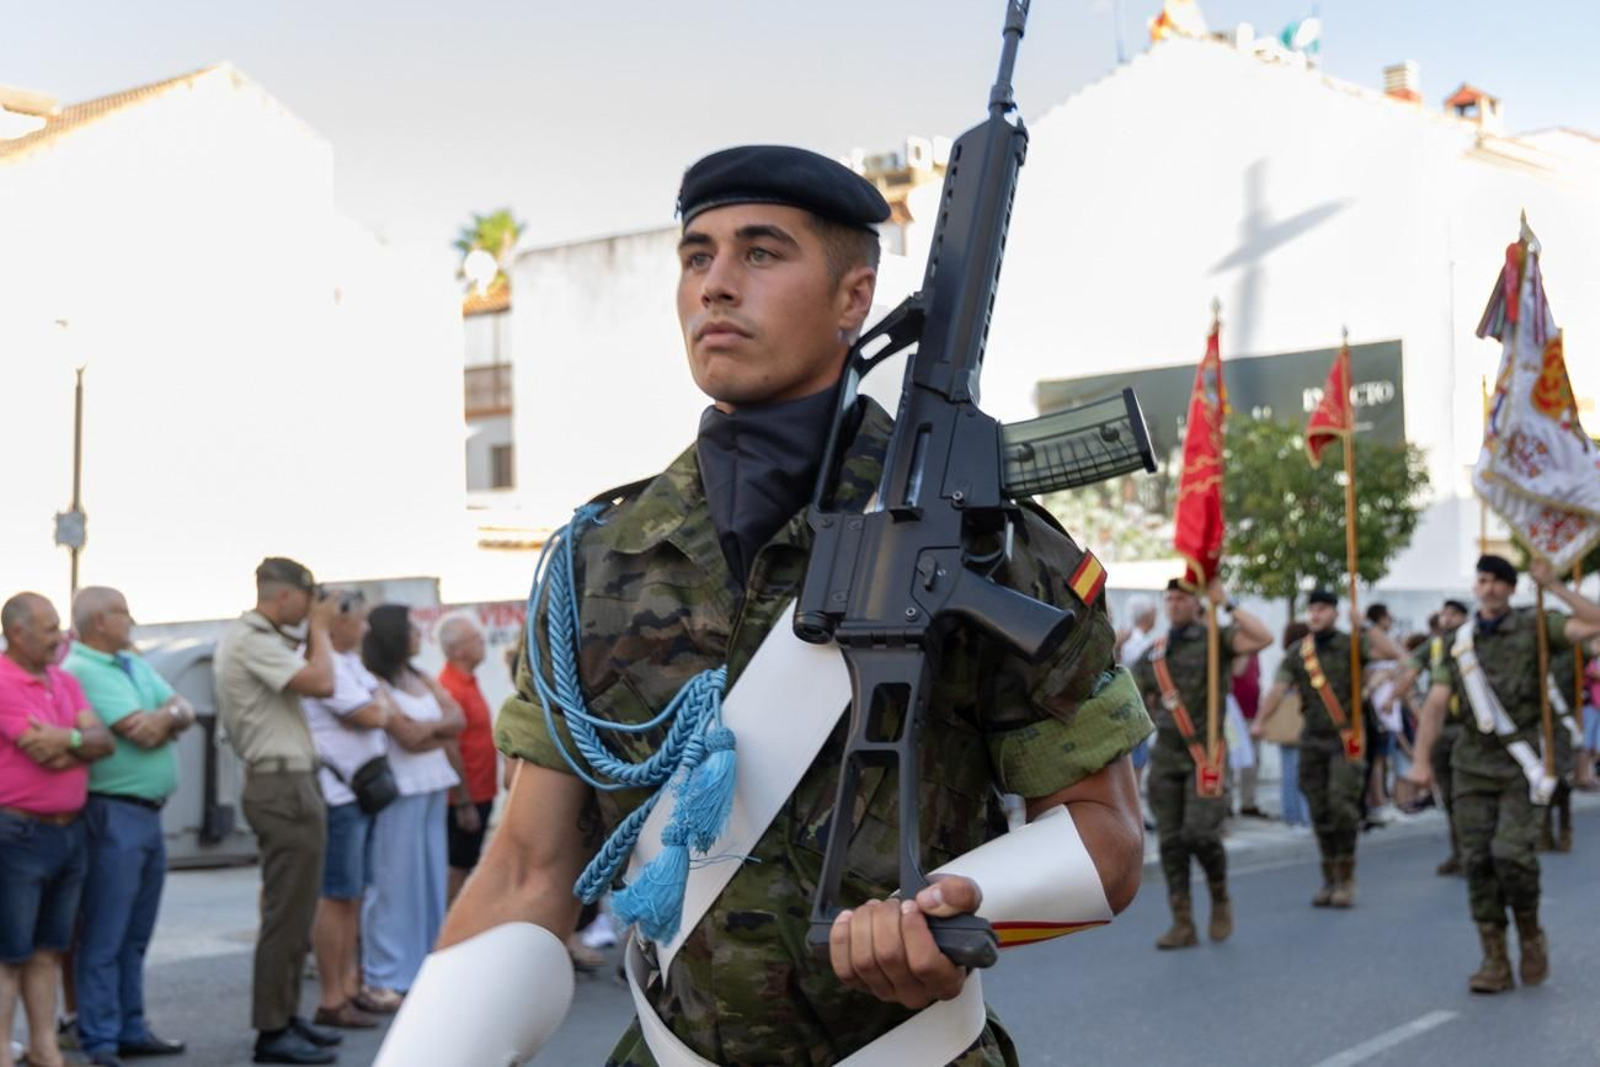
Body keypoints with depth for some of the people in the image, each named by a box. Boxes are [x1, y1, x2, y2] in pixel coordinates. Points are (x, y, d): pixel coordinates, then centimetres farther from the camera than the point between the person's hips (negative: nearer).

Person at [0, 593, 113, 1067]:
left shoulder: (65, 681, 12)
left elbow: (103, 740, 3)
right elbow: (48, 754, -17)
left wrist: (70, 740, -13)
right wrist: (82, 741, -2)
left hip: (69, 831, 7)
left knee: (48, 949, 13)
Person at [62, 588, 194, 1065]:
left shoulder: (135, 665, 16)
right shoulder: (82, 671, -12)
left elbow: (186, 711, 9)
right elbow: (142, 734, -18)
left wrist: (167, 715, -14)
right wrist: (170, 716, 1)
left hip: (148, 813, 9)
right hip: (113, 814, -9)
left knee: (135, 936, 14)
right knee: (104, 937, -5)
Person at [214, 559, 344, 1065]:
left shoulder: (254, 638, 16)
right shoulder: (251, 640, -16)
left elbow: (307, 679, 18)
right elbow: (321, 683, -23)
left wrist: (313, 633, 12)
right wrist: (319, 628, -9)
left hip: (288, 785, 11)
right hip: (283, 786, -11)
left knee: (293, 913, 16)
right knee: (286, 914, -7)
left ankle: (286, 1017, 24)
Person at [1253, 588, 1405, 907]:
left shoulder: (1351, 645, -1)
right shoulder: (1297, 653, 7)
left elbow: (1392, 653, -14)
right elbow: (1278, 688, -4)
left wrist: (1363, 628, -16)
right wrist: (1260, 722, -18)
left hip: (1346, 739, -3)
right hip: (1313, 739, 3)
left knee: (1341, 804, -15)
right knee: (1320, 812, 5)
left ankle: (1346, 880, -4)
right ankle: (1329, 881, 17)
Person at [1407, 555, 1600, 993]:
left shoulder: (1534, 627, 1)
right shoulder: (1460, 642, 10)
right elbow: (1436, 703, 4)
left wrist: (1553, 586, -16)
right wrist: (1421, 760, -6)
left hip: (1521, 763, -3)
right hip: (1473, 763, 3)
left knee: (1511, 853, -16)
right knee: (1478, 860, -3)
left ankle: (1530, 934, 11)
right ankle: (1495, 962, 4)